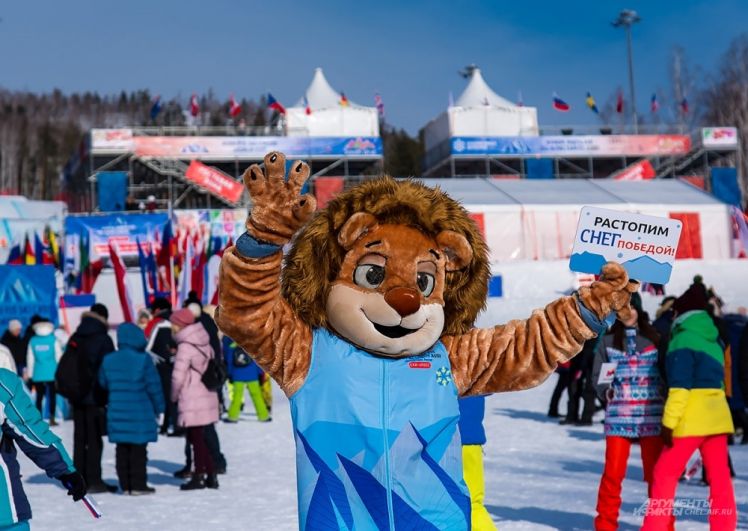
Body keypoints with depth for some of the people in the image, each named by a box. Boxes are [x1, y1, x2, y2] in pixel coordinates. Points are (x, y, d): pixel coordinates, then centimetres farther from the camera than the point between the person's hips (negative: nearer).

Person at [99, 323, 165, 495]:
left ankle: (125, 485, 13)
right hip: (140, 414, -4)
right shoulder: (143, 359, -11)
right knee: (138, 450, 2)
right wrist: (158, 408, 4)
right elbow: (153, 386, -7)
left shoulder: (109, 360, 2)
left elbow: (103, 383, 12)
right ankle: (138, 485, 3)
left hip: (117, 414, 4)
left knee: (122, 450, 11)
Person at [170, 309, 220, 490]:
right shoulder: (204, 344, 11)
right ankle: (211, 475, 15)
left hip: (192, 400, -8)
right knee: (202, 438, 14)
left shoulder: (185, 347, -13)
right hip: (208, 395, 8)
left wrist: (174, 396, 0)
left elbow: (178, 376, -15)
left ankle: (199, 476, 6)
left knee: (196, 438, 0)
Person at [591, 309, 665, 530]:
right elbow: (597, 375, 9)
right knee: (613, 472, -3)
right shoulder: (608, 340, 9)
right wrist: (606, 390, -10)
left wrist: (663, 394, -3)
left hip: (651, 416, 0)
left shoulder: (653, 338, 9)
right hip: (619, 415, 0)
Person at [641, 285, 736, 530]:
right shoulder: (713, 342, 16)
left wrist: (669, 422, -15)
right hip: (717, 417, 7)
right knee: (720, 478, 5)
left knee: (665, 474, 1)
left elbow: (680, 386, -16)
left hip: (691, 420, -7)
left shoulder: (683, 339, -9)